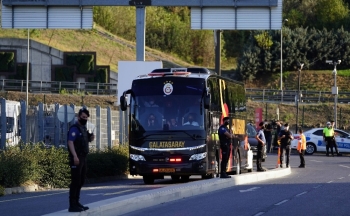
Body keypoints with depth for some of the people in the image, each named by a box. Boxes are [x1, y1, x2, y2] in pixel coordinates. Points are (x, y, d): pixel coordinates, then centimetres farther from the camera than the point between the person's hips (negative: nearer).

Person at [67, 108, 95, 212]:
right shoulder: (74, 128, -10)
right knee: (75, 181, -11)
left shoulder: (84, 129, 17)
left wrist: (91, 138, 5)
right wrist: (75, 156, -30)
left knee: (81, 181, 12)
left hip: (83, 158, 9)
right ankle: (72, 205, -11)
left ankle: (76, 203, 19)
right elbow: (70, 142, -20)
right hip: (76, 159, -9)